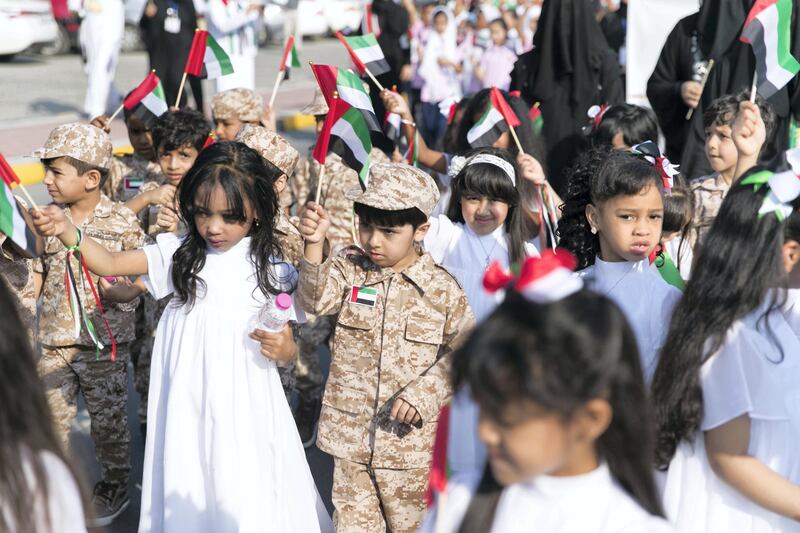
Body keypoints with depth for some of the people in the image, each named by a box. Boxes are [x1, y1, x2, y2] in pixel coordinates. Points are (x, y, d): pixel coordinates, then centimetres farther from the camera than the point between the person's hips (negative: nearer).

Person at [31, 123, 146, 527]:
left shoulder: (122, 221, -10)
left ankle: (114, 488, 30)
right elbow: (37, 275, 11)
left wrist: (116, 291, -26)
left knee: (108, 421, 10)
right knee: (50, 420, 8)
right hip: (55, 344, 4)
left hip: (105, 345, -4)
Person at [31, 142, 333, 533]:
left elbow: (285, 344, 5)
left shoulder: (272, 269, -3)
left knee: (248, 501, 4)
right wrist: (68, 232, -26)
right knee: (188, 495, 9)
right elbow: (110, 264, -9)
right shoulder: (179, 253, 0)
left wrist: (284, 349, -19)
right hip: (188, 404, 2)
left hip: (243, 407, -1)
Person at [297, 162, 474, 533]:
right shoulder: (348, 268, -1)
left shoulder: (442, 288, -6)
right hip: (350, 436, 2)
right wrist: (314, 243, -34)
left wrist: (423, 394, -15)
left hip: (410, 442, -1)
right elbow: (316, 301, -19)